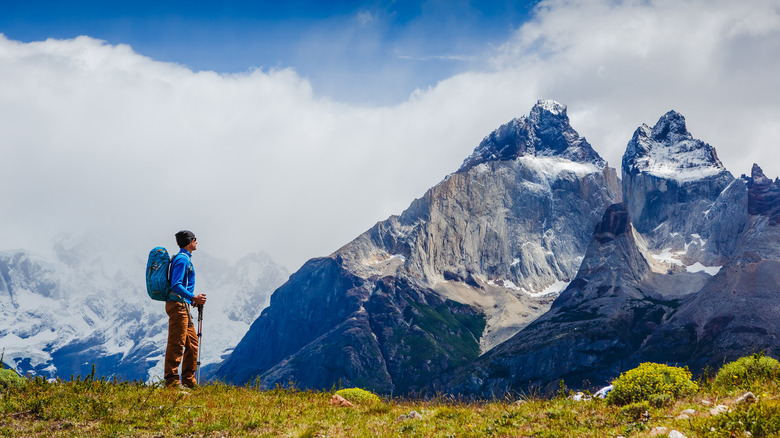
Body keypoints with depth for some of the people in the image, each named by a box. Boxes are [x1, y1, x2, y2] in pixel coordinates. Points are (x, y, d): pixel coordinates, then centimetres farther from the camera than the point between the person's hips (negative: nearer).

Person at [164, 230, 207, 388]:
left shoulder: (185, 258, 20)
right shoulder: (182, 259, -12)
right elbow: (176, 285, -22)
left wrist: (193, 299, 21)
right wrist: (194, 297, -26)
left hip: (183, 306, 11)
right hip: (178, 305, -11)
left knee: (192, 342, 12)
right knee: (176, 344, -9)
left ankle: (188, 380, 17)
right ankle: (172, 381, -8)